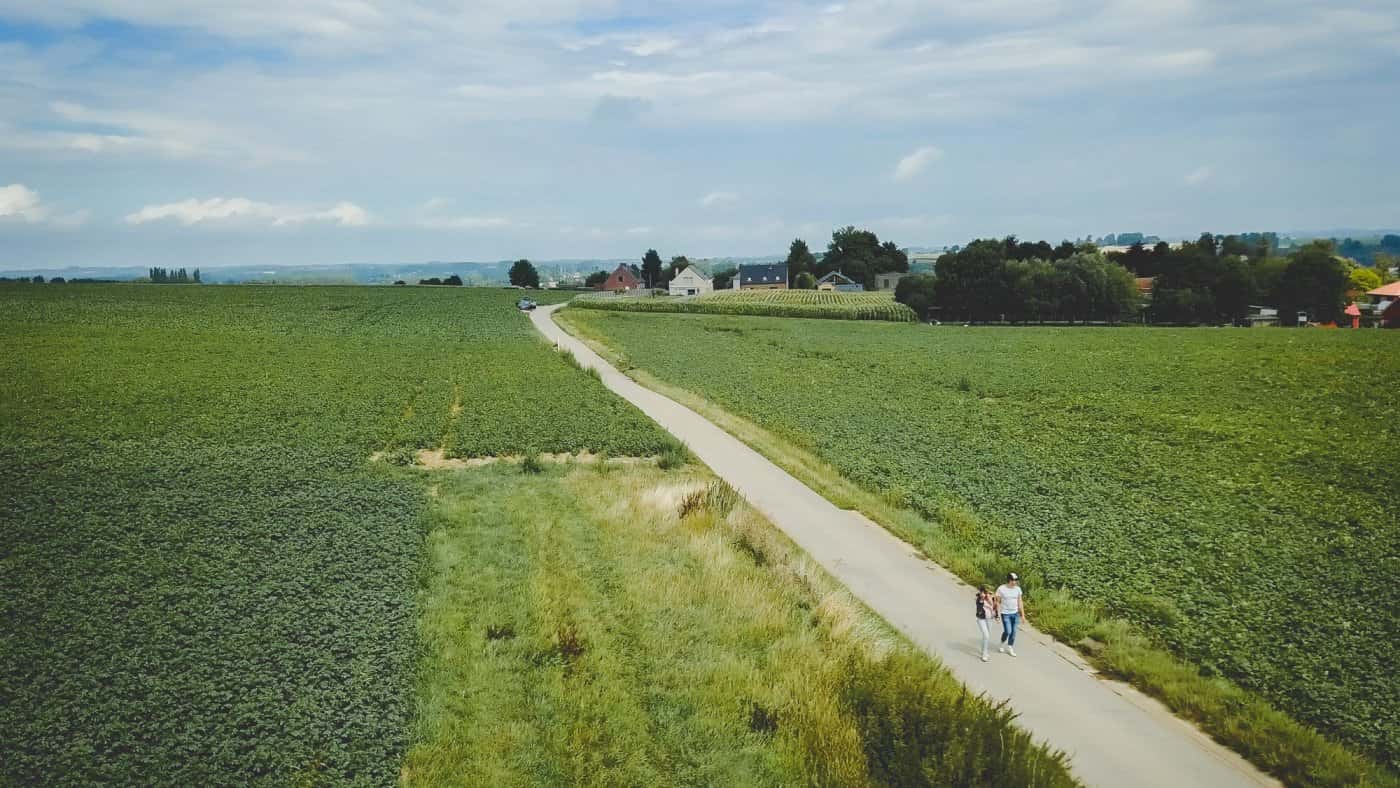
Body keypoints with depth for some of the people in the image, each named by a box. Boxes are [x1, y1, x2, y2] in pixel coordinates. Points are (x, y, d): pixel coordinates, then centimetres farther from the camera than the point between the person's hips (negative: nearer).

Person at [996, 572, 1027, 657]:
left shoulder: (1018, 589, 0)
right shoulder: (1001, 589, -11)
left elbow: (1020, 602, 6)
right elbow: (998, 602, -4)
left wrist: (1022, 614, 6)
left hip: (1015, 613, 4)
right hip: (1005, 613, -4)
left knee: (1013, 632, 6)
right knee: (1008, 631, -9)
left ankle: (1010, 648, 24)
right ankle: (1002, 644, 21)